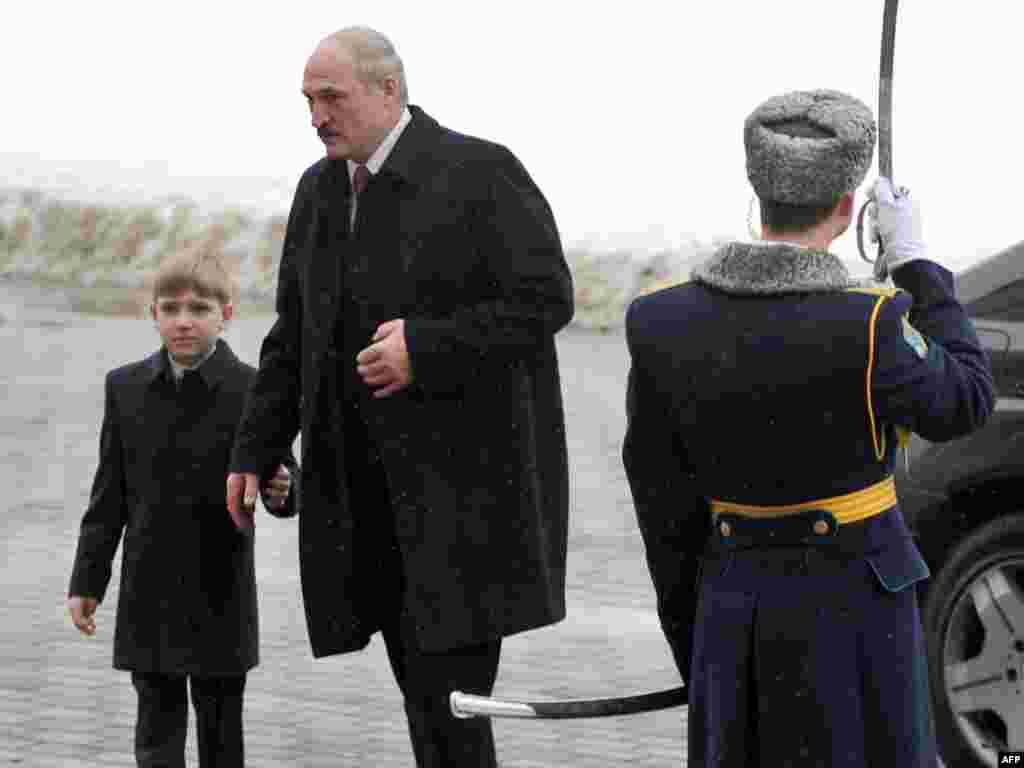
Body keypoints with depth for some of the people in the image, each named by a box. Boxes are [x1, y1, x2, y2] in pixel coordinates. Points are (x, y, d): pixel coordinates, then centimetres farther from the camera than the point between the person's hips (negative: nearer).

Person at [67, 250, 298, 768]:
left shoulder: (253, 390, -7)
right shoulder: (126, 388, 3)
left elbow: (282, 476, -1)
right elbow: (109, 494, 8)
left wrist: (282, 491, -25)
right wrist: (87, 580, 7)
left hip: (221, 598, -2)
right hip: (149, 599, 2)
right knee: (158, 726, 5)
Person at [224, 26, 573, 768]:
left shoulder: (479, 172, -9)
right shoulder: (321, 190, 12)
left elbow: (546, 300, -13)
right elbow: (294, 332, 18)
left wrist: (425, 347, -20)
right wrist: (255, 449, 13)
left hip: (465, 469, -6)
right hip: (367, 477, 6)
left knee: (446, 682, -11)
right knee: (422, 682, 6)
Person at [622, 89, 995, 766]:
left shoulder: (662, 325, -6)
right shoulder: (867, 326, -20)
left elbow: (666, 514, 1)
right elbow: (964, 403, -1)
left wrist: (695, 652, 12)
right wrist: (914, 260, 5)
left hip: (733, 605, 4)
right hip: (852, 602, -4)